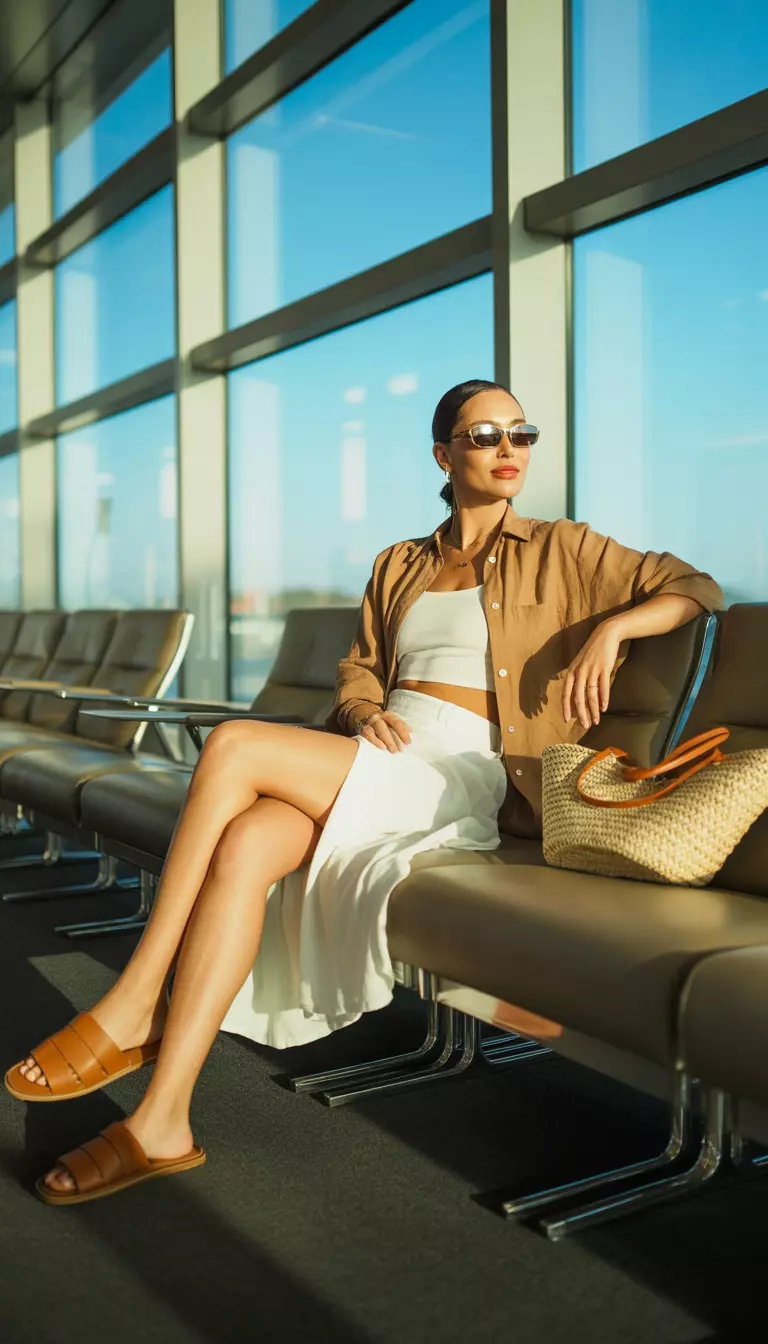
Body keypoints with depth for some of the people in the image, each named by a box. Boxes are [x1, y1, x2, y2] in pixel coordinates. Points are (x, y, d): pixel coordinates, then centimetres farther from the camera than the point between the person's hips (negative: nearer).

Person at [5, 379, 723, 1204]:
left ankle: (133, 1009, -23)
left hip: (456, 776, -4)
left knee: (233, 747, -28)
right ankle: (161, 1123, -29)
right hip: (372, 759, 5)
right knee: (244, 846, -31)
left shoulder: (559, 552, 12)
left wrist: (610, 627, -13)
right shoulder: (399, 567, 24)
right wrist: (364, 712, -3)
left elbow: (697, 588, 7)